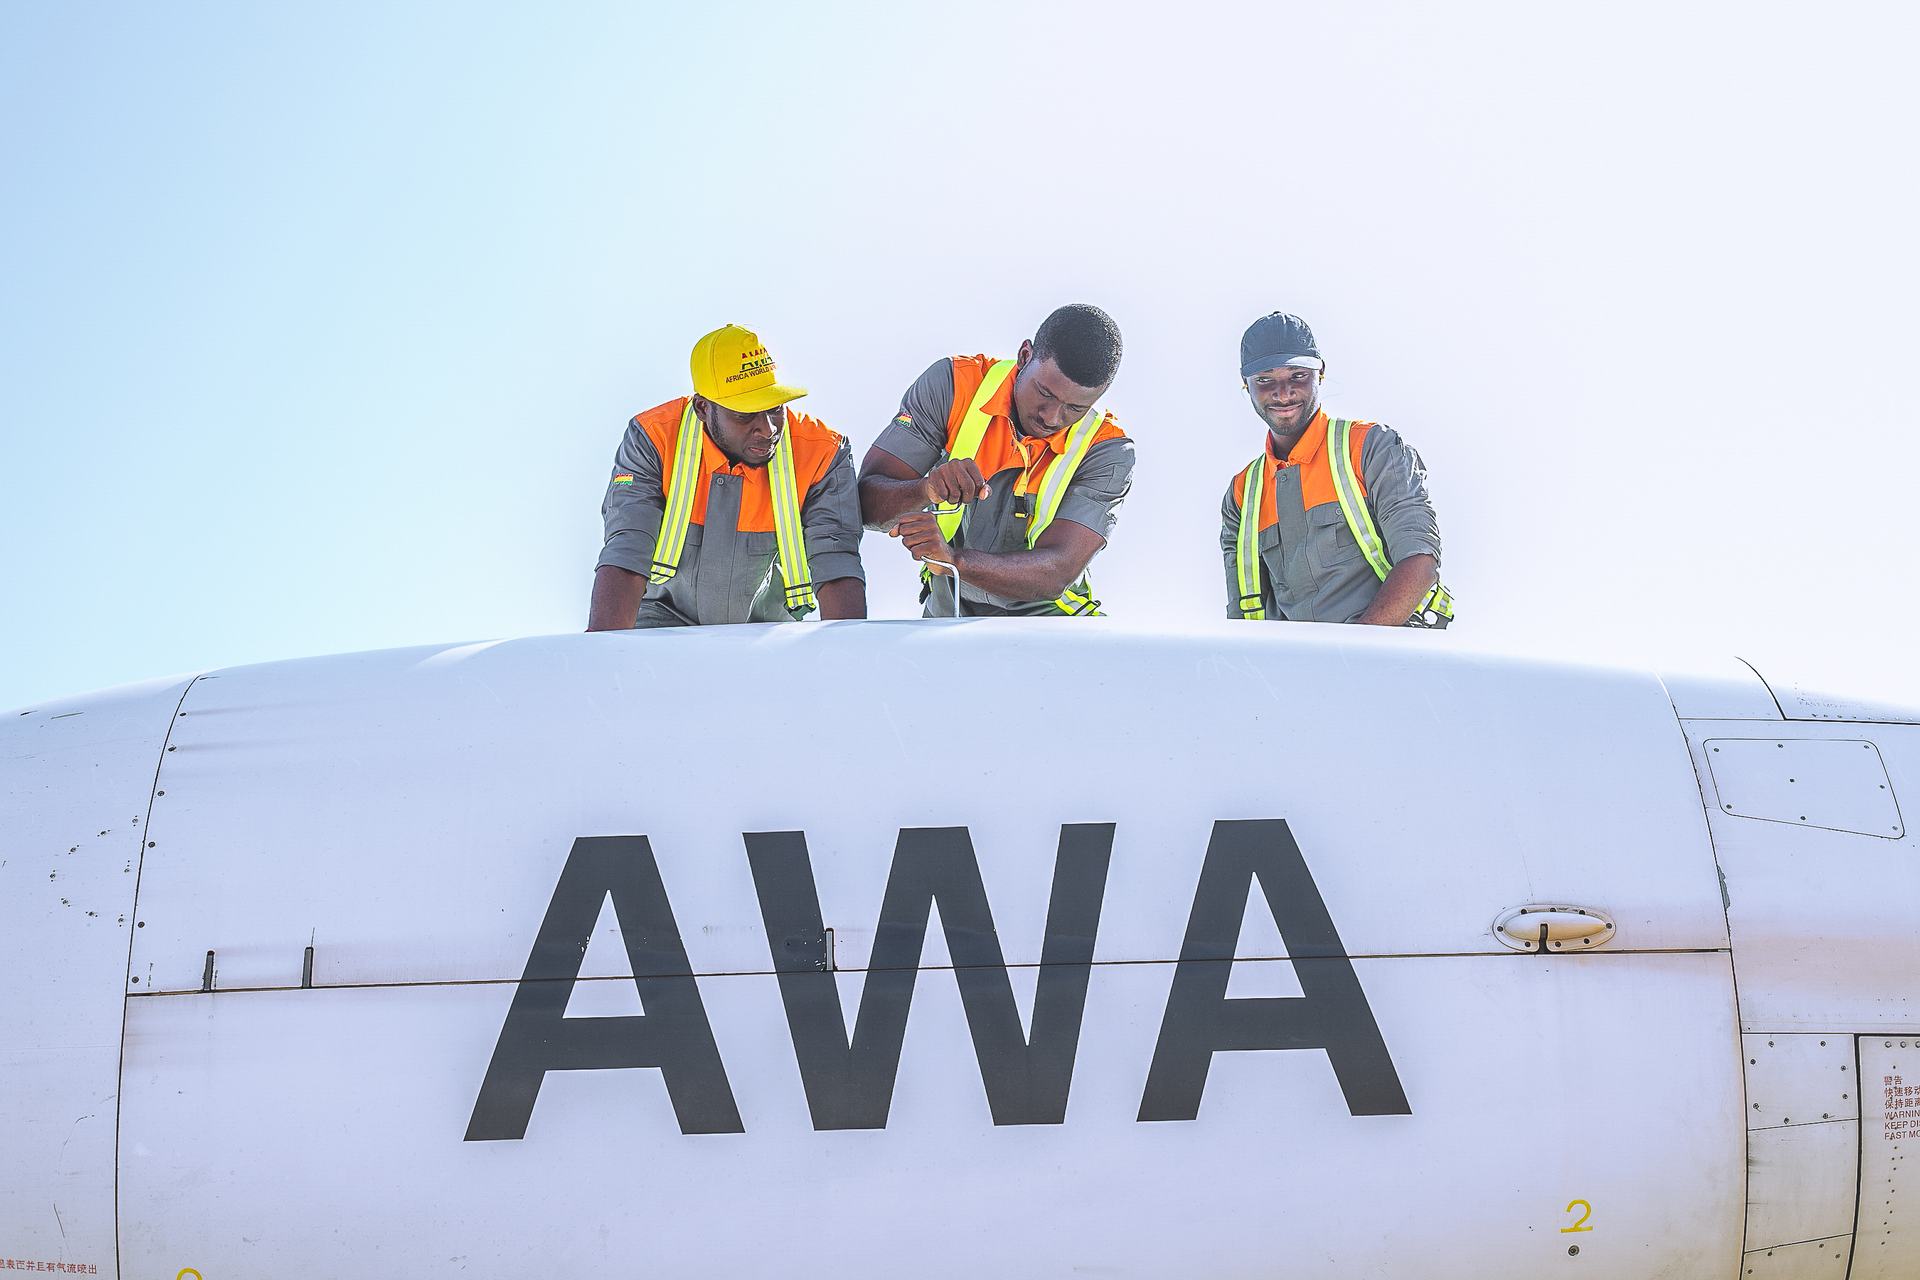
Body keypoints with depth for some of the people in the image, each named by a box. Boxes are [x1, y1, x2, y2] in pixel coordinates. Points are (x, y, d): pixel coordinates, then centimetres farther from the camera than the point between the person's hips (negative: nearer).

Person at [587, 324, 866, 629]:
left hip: (766, 624, 2)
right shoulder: (652, 440, -21)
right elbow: (624, 558, -28)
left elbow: (838, 572, -25)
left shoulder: (822, 456, -20)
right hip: (668, 618, -2)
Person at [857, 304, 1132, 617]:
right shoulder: (952, 385, -9)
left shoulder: (1106, 451, -13)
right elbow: (868, 503, -11)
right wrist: (927, 490, -34)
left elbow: (1056, 575, -26)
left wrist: (953, 559, -42)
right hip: (949, 615, 2)